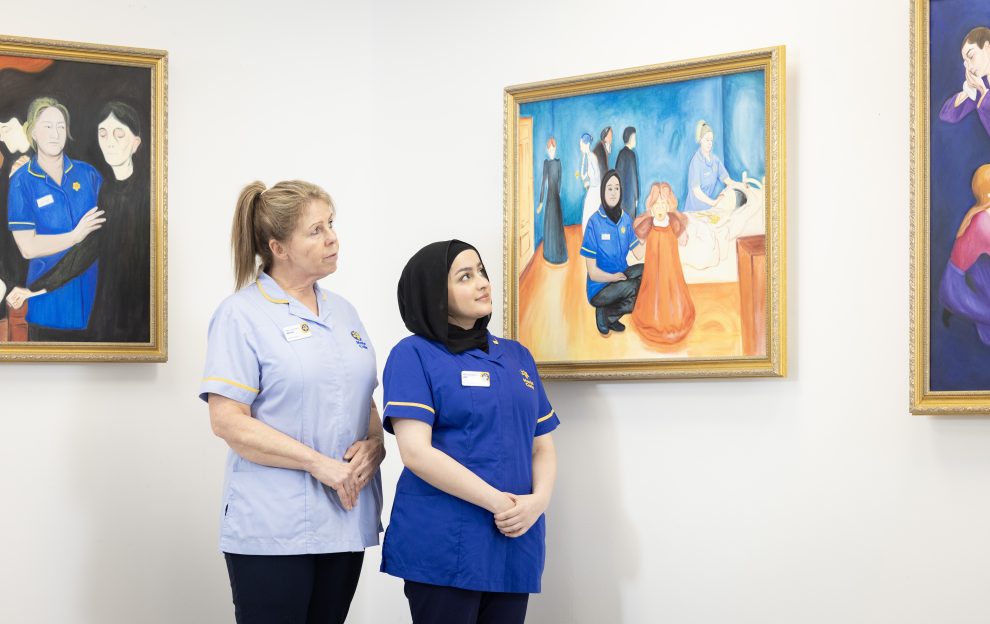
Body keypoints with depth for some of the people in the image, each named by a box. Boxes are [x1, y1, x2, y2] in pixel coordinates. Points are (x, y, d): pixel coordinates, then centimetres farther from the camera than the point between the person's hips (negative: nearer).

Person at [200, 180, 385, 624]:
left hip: (345, 519, 6)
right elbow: (227, 420, -14)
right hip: (272, 530, -6)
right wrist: (320, 464, -17)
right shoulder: (242, 314, -6)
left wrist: (373, 447, -3)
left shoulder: (343, 312, 14)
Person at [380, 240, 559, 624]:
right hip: (443, 547, -5)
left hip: (514, 545, 5)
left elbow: (542, 446, 15)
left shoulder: (517, 356, 15)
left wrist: (538, 500, -6)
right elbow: (416, 451, -13)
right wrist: (497, 502, -15)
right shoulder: (414, 355, -2)